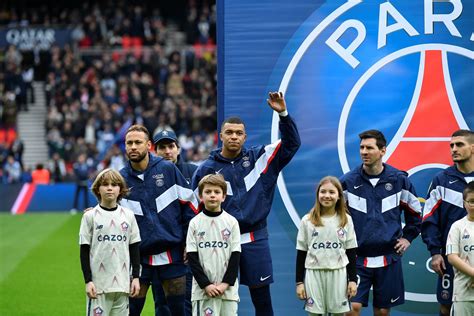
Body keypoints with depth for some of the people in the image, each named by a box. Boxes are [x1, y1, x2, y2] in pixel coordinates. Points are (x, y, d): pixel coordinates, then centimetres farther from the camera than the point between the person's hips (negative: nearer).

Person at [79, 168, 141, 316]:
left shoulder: (128, 215, 7)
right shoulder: (90, 216, 0)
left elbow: (134, 249, 11)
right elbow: (84, 251, 0)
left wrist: (135, 277, 5)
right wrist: (88, 281, -6)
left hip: (122, 283, 3)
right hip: (98, 283, -3)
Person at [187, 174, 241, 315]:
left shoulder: (231, 222, 3)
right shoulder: (195, 223, 1)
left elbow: (235, 256, 2)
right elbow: (192, 258, -1)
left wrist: (226, 283, -8)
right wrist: (206, 284, -9)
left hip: (228, 287, 1)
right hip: (203, 289, -1)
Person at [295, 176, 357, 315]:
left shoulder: (346, 220, 3)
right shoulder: (307, 221, 0)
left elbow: (351, 252, 6)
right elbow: (301, 253, 3)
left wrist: (353, 279, 1)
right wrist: (299, 282, 0)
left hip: (338, 274, 1)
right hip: (314, 274, -1)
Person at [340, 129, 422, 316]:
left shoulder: (399, 180, 0)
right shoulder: (348, 181, -3)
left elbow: (415, 211, 16)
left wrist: (408, 237, 11)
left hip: (388, 259, 1)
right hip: (357, 258, -1)